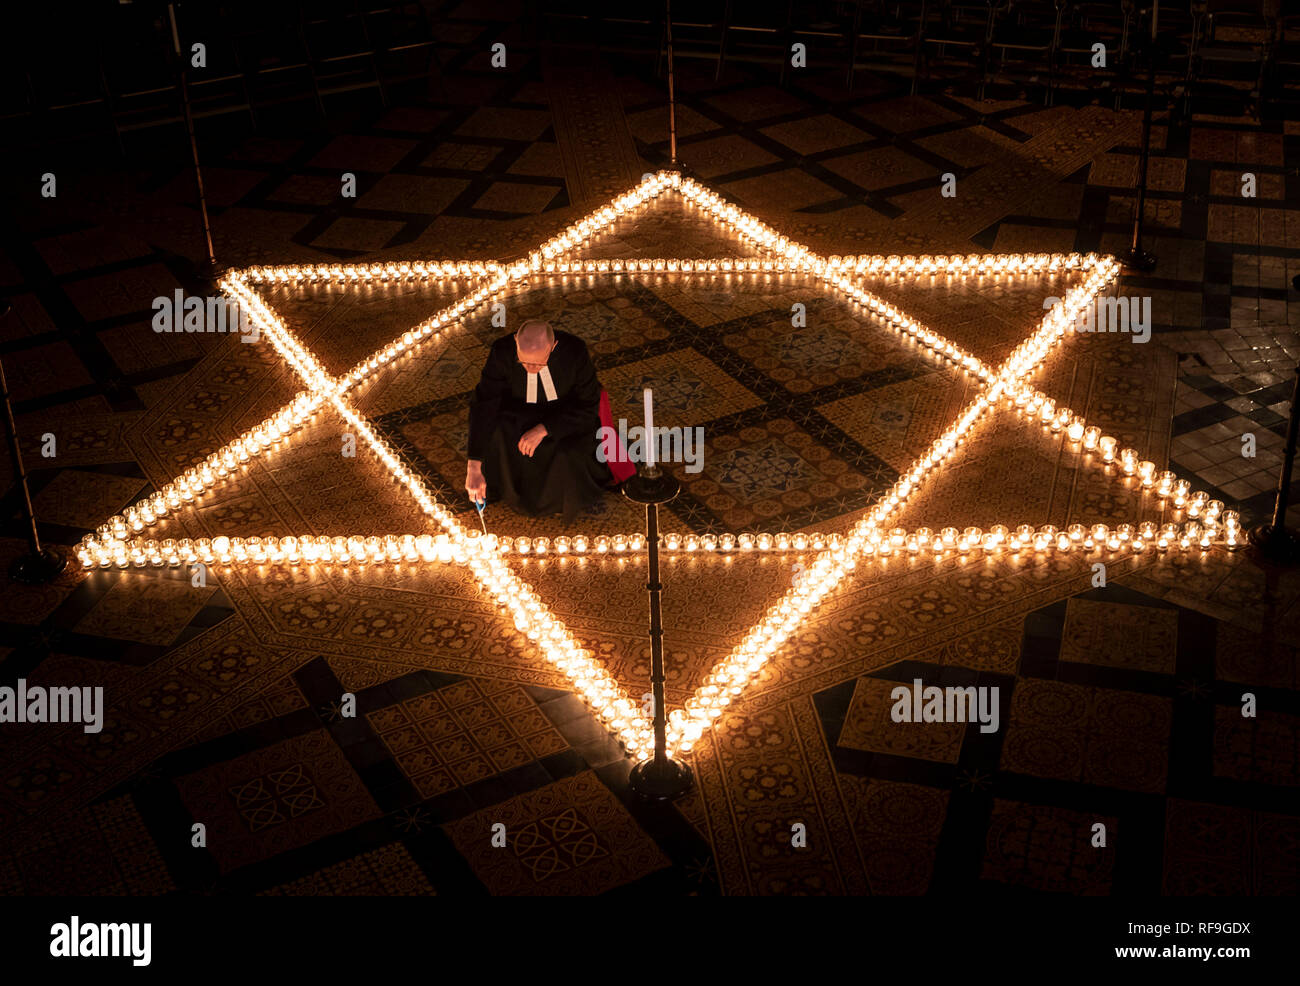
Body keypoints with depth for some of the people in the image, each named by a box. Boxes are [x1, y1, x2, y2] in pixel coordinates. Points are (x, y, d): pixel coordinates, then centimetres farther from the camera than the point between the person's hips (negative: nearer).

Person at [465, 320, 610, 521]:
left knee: (570, 458, -30)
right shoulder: (502, 351, -28)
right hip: (519, 414, 2)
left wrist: (544, 429, -33)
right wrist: (474, 468, -38)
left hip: (565, 415, -1)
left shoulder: (575, 351, -30)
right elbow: (483, 404, -30)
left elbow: (588, 406, -20)